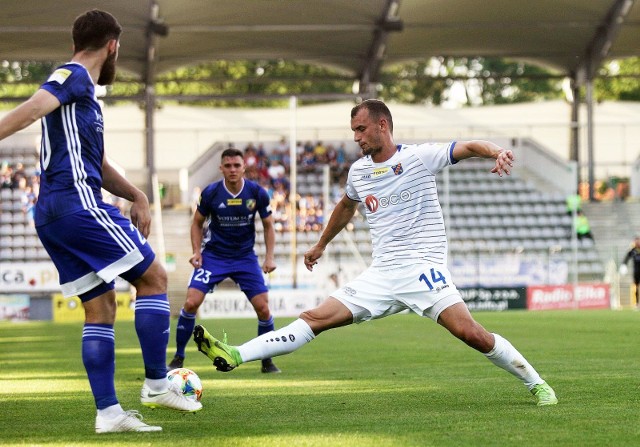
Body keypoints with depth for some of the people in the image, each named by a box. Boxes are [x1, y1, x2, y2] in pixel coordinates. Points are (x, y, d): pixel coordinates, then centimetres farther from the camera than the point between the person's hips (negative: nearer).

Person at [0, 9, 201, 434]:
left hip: (52, 215, 10)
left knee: (100, 306, 9)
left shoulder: (85, 93, 25)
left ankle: (108, 411, 6)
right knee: (154, 276, 0)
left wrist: (137, 197, 19)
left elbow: (99, 166, 31)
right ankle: (157, 384, 2)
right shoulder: (73, 76, -5)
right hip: (79, 204, -10)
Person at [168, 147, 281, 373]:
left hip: (245, 257, 1)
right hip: (213, 255, -1)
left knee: (263, 308, -8)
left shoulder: (257, 193, -9)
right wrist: (197, 251, -9)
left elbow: (268, 225, 3)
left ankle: (267, 361, 12)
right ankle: (178, 358, -1)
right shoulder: (210, 193, -11)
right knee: (191, 303, -15)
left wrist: (269, 257, -7)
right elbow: (197, 222, 4)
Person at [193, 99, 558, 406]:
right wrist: (321, 245, 43)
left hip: (423, 267, -5)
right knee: (315, 319, -4)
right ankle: (236, 356, -12)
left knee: (470, 332, -22)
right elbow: (346, 207, 33)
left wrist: (497, 152, -33)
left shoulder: (419, 156, -4)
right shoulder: (359, 171, 14)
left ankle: (536, 384, -7)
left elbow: (469, 147, -11)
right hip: (381, 274, 5)